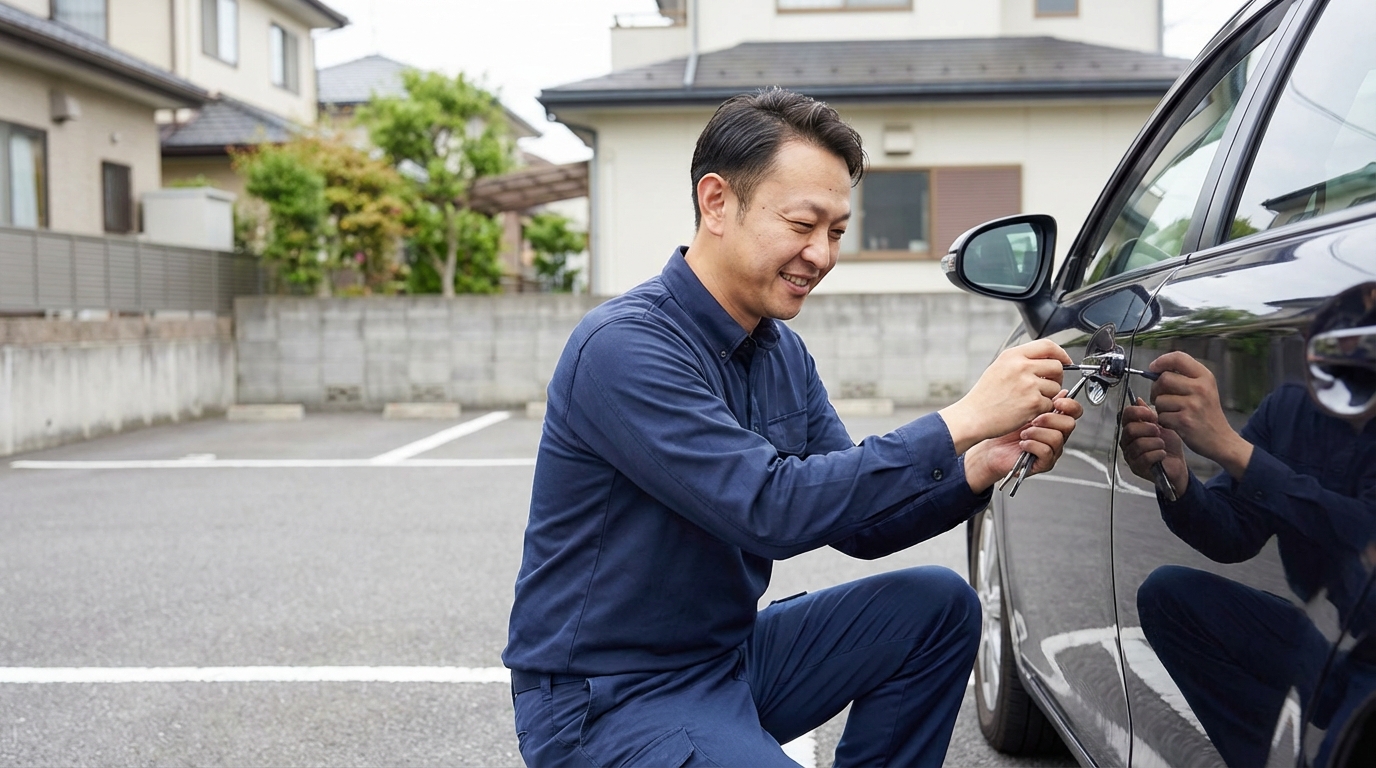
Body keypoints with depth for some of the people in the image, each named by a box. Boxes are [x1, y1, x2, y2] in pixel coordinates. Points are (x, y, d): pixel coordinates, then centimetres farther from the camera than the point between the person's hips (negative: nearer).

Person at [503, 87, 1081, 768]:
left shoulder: (783, 353, 7)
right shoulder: (625, 347, -22)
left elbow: (858, 524, 6)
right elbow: (771, 510, -29)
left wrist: (984, 467, -12)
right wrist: (963, 421, -26)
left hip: (731, 656, 9)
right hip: (607, 704, -8)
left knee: (939, 607, 1)